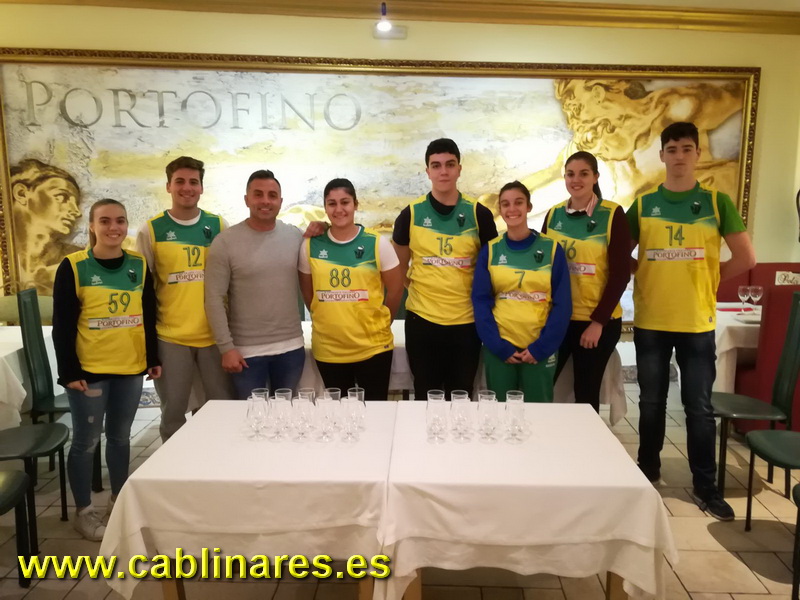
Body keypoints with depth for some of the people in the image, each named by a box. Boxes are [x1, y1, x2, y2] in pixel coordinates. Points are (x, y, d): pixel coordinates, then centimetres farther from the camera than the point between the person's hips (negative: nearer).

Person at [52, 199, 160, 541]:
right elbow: (62, 326, -7)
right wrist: (69, 371, -10)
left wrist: (153, 358, 6)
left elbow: (150, 316, 8)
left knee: (120, 436, 16)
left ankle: (119, 499, 33)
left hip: (131, 368, 4)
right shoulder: (73, 267, -7)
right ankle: (83, 511, 24)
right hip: (89, 370, -3)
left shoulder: (139, 265, 3)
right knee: (86, 441, 7)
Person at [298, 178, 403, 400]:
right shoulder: (310, 245, -2)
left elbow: (395, 289, 1)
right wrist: (328, 321, 10)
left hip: (373, 347, -1)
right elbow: (307, 293, 9)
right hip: (328, 349, 2)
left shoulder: (377, 243, -6)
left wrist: (379, 324, 7)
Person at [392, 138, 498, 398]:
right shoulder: (410, 214, -2)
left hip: (467, 320, 0)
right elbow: (398, 267, 8)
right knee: (425, 396, 13)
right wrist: (418, 290, 1)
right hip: (422, 319, 0)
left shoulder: (479, 214, -1)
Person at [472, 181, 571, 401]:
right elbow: (481, 301, 0)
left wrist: (541, 347, -8)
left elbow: (562, 304, -1)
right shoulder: (490, 250, 2)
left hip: (539, 349, 0)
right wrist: (499, 346, -9)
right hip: (499, 349, 1)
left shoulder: (552, 249, 0)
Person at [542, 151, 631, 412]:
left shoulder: (612, 214, -6)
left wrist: (598, 321, -12)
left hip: (597, 321, -3)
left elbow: (620, 273, -8)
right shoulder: (553, 214, 6)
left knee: (586, 393, 6)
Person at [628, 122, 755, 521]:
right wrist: (647, 278, -2)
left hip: (698, 322, 0)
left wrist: (705, 282, 2)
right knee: (651, 403, 11)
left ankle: (705, 486, 19)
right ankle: (648, 470, 28)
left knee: (699, 406, 5)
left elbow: (745, 259, 2)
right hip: (650, 321, 1)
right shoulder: (643, 204, 3)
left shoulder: (717, 202, 1)